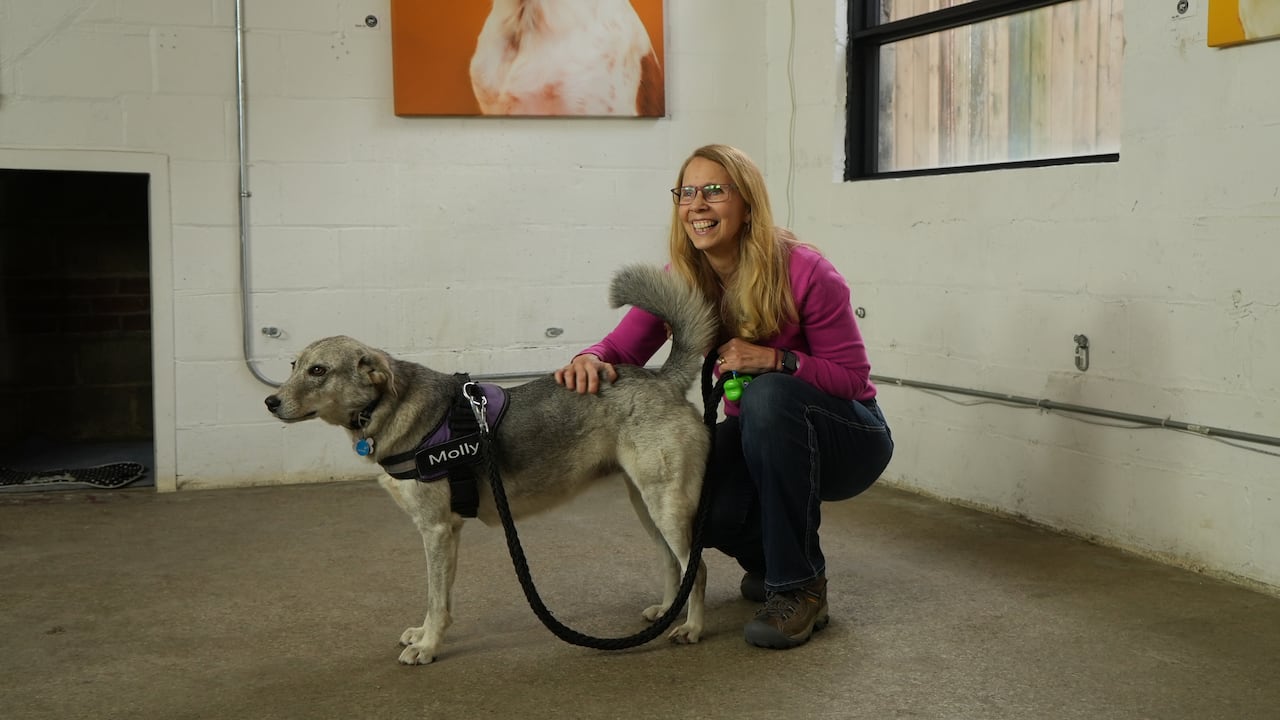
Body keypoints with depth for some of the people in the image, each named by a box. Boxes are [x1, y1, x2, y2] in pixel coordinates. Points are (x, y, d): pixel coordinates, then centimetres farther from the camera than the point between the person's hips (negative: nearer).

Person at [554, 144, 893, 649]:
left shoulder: (804, 273, -22)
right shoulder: (683, 279, -7)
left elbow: (852, 377, -17)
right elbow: (622, 348, -14)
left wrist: (774, 360, -33)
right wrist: (592, 360, -38)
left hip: (846, 439, -4)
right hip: (760, 439, 4)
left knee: (769, 395, -36)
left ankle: (800, 587, -23)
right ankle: (767, 557, 11)